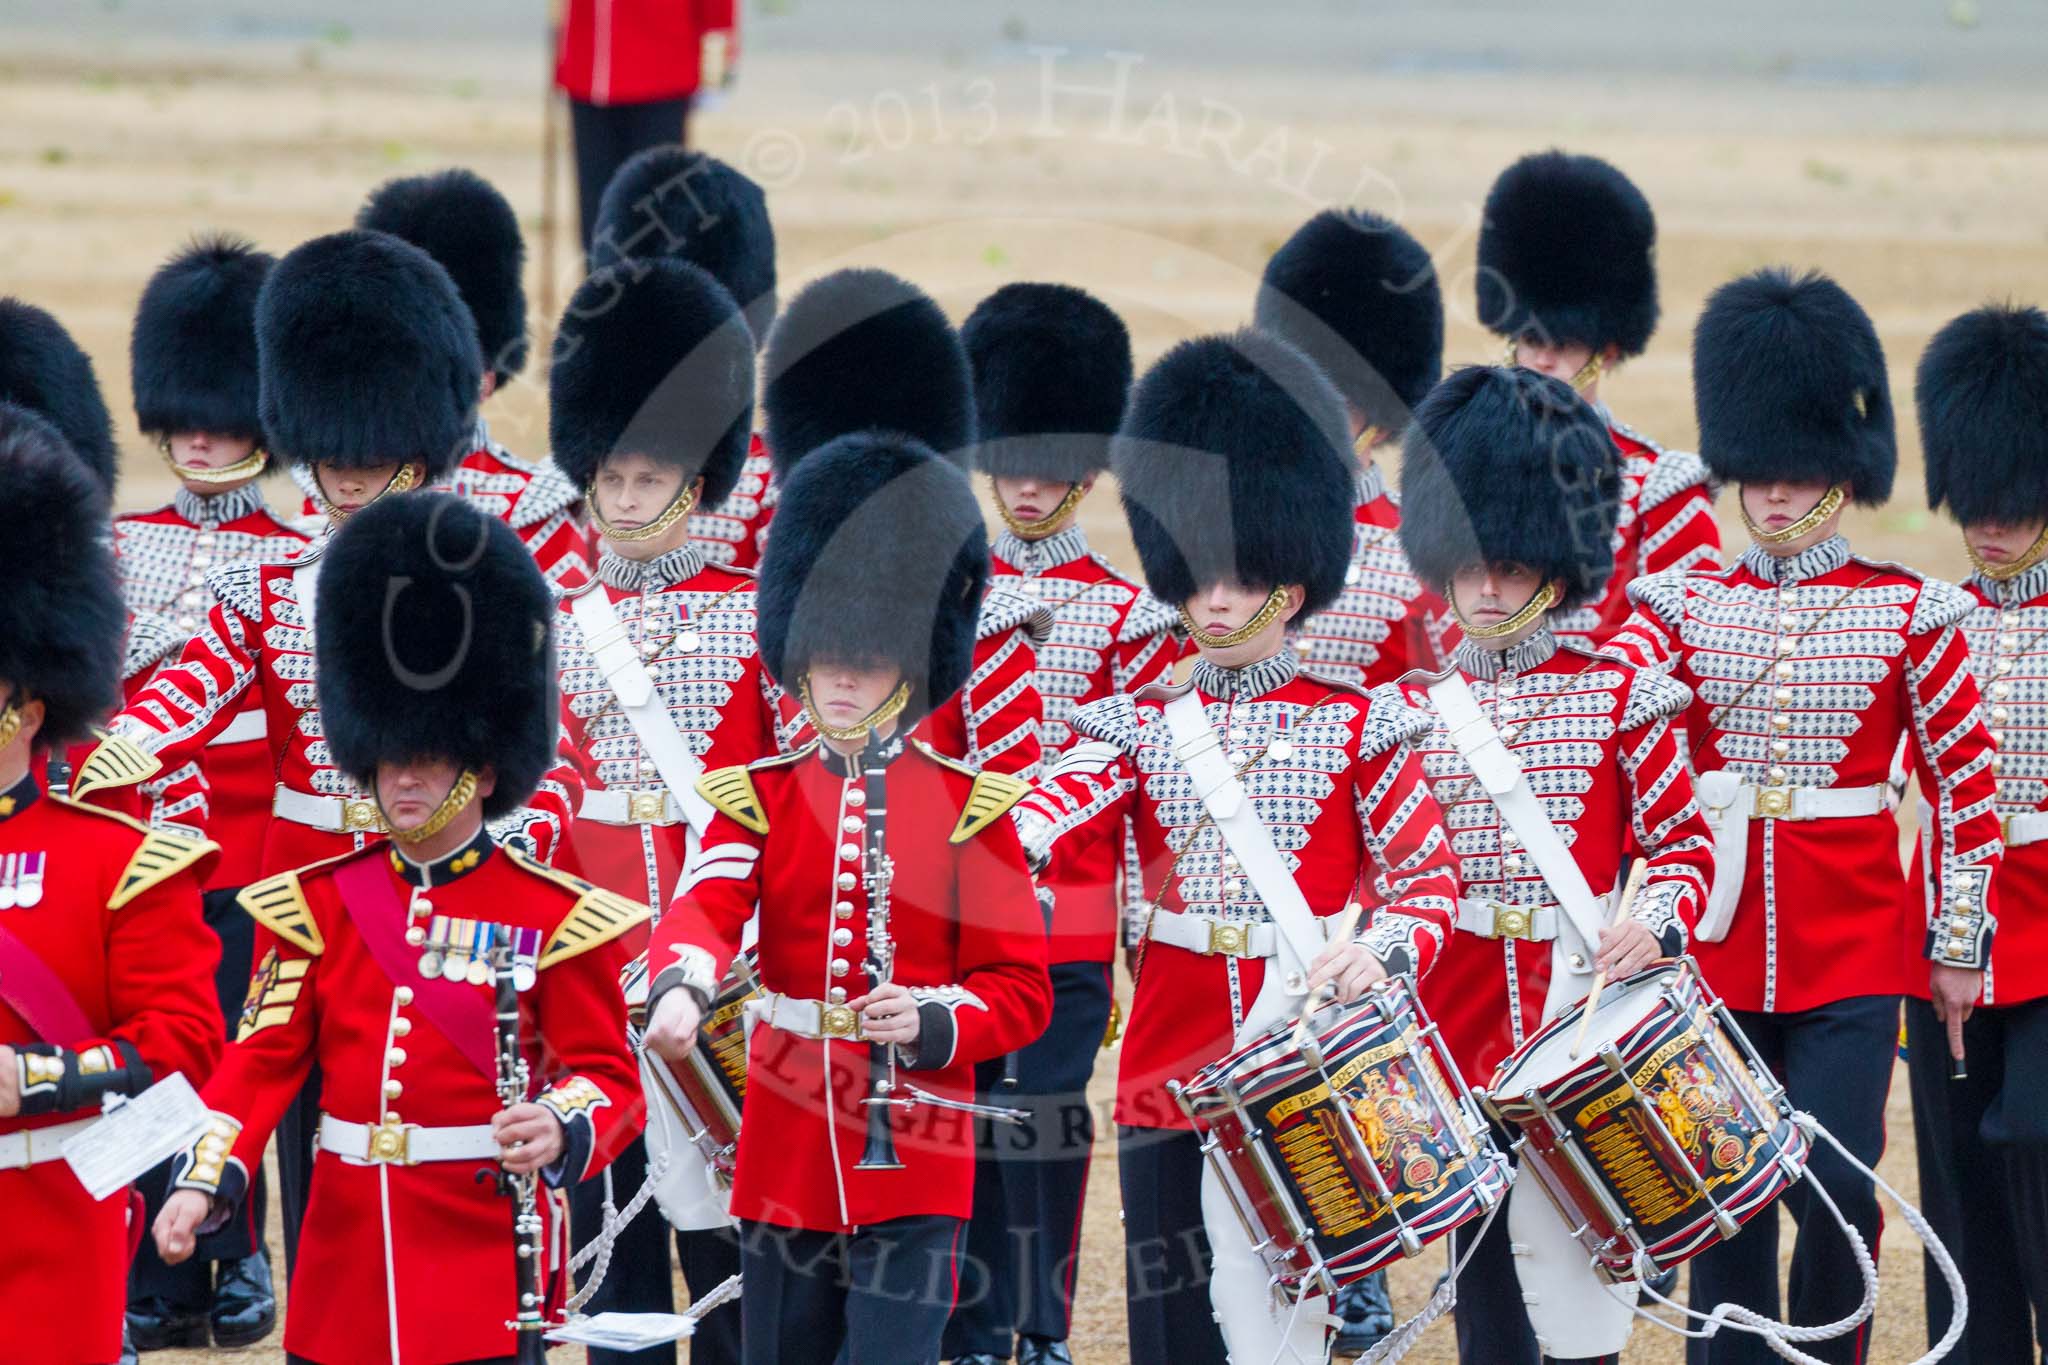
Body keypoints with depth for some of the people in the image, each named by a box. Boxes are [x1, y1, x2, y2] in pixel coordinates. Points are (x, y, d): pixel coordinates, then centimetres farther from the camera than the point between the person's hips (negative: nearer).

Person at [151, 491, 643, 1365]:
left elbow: (607, 1074, -1)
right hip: (346, 1253, 3)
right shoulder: (317, 905, 8)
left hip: (483, 1260, -3)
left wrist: (559, 1129, -25)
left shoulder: (554, 917, -1)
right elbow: (262, 1059, 4)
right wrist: (205, 1180, -12)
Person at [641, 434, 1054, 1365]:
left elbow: (1021, 990, 0)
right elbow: (705, 904, -14)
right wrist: (680, 987, -37)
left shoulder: (966, 806, 0)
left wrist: (931, 1023, -21)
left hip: (912, 1166, -3)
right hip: (784, 1159, 3)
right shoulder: (758, 798, 6)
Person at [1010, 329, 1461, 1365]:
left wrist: (1378, 959, -21)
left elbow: (1430, 883, 1)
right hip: (1172, 1060, 3)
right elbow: (1047, 821, -10)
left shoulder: (1356, 728, 2)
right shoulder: (1141, 727, 8)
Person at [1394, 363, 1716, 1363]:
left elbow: (1686, 845, 0)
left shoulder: (1619, 698, 0)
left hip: (1584, 1008, -3)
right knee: (1480, 1259, 9)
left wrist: (1653, 925, -18)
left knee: (1568, 1258, -7)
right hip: (1461, 1016, 3)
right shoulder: (1411, 709, 8)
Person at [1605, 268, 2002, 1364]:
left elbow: (1966, 780, 4)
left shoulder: (1907, 616, 1)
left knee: (1833, 1191, -9)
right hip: (1718, 944, 2)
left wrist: (1960, 945, 3)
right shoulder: (1684, 605, 5)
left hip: (1852, 954, -2)